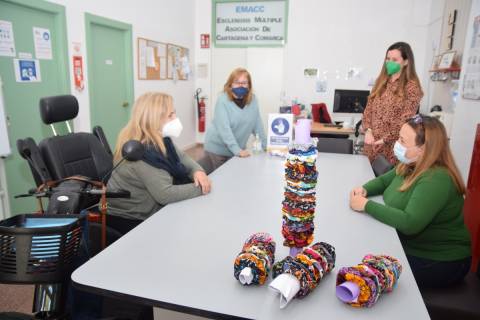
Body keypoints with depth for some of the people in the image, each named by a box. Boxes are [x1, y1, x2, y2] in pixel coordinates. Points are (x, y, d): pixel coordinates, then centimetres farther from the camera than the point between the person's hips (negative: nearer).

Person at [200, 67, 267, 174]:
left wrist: (266, 145, 2)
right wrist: (237, 150, -31)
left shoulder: (252, 100, -2)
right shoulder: (223, 100, -16)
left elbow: (257, 124, 4)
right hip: (218, 149, -4)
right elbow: (224, 128, -24)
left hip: (238, 150, 5)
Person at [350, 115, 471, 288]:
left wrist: (366, 205, -31)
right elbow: (384, 180, 14)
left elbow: (409, 223, -38)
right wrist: (365, 189, -9)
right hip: (408, 243, 8)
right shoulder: (410, 165, -1)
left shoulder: (437, 180, -29)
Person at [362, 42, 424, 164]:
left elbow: (406, 120, -13)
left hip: (393, 145, -5)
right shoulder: (381, 81, 10)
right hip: (372, 142, 5)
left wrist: (385, 139, -17)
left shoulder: (411, 86, -7)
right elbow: (368, 109, 9)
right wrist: (368, 131, -6)